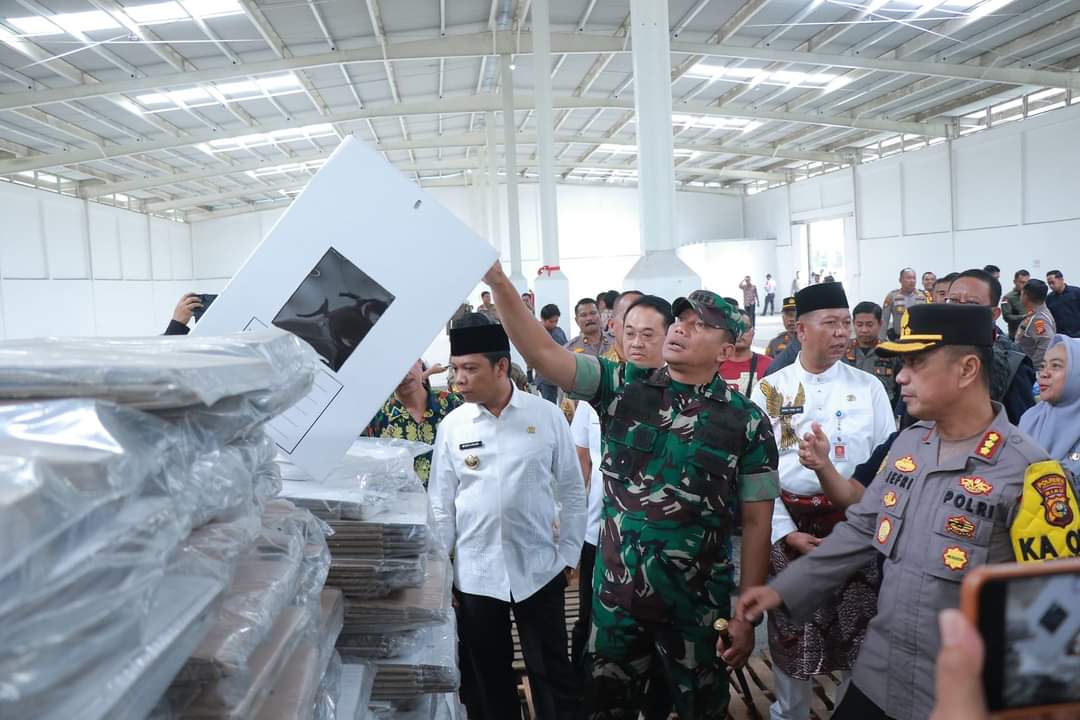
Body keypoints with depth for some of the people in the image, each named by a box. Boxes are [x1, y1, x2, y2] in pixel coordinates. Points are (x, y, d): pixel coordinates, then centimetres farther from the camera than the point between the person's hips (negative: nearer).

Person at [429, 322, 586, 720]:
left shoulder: (547, 415, -6)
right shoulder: (452, 425, -2)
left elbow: (572, 490, 1)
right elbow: (441, 505, 4)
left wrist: (569, 554, 1)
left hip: (538, 568, -1)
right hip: (474, 572, 2)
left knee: (552, 672, 9)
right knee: (488, 677, 15)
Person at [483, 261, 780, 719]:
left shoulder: (747, 422, -7)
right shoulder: (623, 387, -4)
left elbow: (756, 522, -4)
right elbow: (543, 353, -13)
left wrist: (747, 615, -4)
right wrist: (498, 282, -25)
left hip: (697, 603, -1)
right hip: (616, 592, 2)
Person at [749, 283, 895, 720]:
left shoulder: (869, 387, 1)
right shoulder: (769, 390, -2)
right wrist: (787, 533, -8)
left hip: (855, 525, 1)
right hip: (788, 525, 0)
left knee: (857, 628, 6)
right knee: (789, 629, 10)